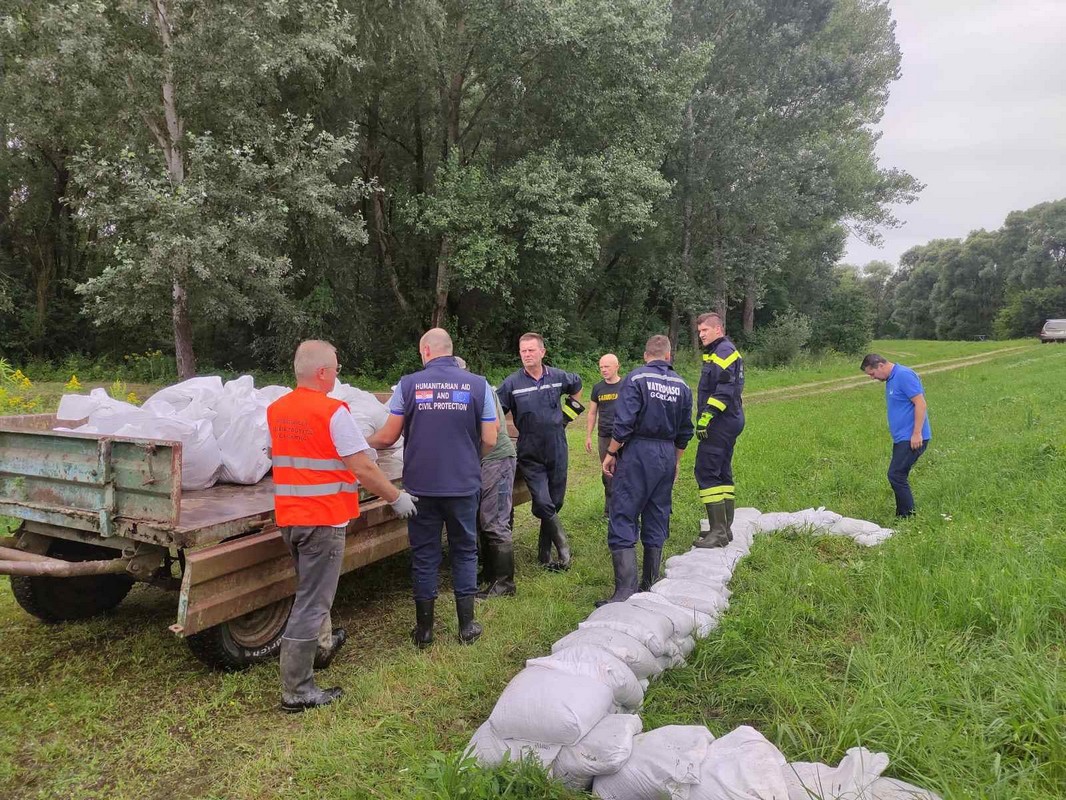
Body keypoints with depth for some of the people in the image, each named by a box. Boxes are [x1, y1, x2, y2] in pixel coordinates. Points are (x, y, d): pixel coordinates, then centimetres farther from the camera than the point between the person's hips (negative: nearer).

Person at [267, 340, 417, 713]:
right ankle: (297, 692, 8)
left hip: (288, 517, 8)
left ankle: (321, 646, 47)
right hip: (323, 518, -8)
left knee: (312, 588, 27)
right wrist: (397, 497, -6)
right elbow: (364, 468, -18)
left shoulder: (275, 410, 5)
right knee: (312, 602, 0)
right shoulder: (333, 412, -17)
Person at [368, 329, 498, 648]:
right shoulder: (477, 384, -3)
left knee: (424, 555, 12)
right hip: (464, 486, 0)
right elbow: (489, 440, -3)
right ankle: (467, 627, 20)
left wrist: (366, 442, 20)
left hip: (421, 486, 0)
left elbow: (388, 437, -1)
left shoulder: (409, 384, -5)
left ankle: (424, 630, 22)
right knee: (464, 552, 15)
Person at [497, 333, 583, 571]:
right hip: (530, 455, -3)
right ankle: (563, 549, 8)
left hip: (557, 451, 3)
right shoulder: (512, 383, -7)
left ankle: (545, 554, 24)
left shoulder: (558, 377, 1)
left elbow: (577, 385, 24)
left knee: (555, 503, 9)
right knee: (544, 504, -13)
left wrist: (570, 409, 16)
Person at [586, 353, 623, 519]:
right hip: (604, 437, 3)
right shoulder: (598, 388, 8)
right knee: (608, 474, 8)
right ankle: (610, 510, 18)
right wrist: (588, 436, 9)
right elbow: (592, 413, 13)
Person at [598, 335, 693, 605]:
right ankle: (650, 583, 21)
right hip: (667, 456, 6)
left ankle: (625, 588, -12)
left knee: (623, 519, -5)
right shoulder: (681, 385, 10)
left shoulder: (636, 378, -6)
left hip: (637, 452, -5)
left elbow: (624, 423, -15)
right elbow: (685, 431, 15)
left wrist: (611, 454, -6)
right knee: (657, 520, 13)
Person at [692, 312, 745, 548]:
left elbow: (724, 390, -22)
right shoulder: (718, 352, 20)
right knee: (723, 473, 14)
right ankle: (725, 528, 21)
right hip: (731, 421, 11)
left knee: (706, 473, -10)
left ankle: (718, 532, -10)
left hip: (720, 423, -11)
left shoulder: (723, 351, -12)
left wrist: (706, 416, -24)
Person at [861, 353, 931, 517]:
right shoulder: (890, 380, 16)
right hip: (901, 438, 10)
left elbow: (920, 403, -20)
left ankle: (909, 517, -4)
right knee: (899, 477, 11)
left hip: (912, 439, -10)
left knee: (896, 475, -12)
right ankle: (902, 517, 17)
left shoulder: (904, 375, -14)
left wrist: (917, 434, -22)